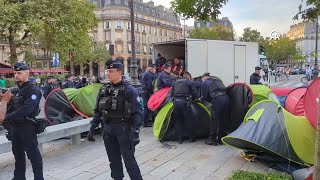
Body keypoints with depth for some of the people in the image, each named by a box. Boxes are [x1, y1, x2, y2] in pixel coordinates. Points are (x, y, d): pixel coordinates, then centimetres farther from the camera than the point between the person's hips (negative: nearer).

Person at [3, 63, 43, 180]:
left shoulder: (33, 90, -13)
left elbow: (27, 109, -25)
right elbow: (11, 107, 18)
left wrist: (7, 117, -24)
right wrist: (5, 116, -1)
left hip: (27, 127, -8)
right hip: (15, 126, 8)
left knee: (33, 153, -2)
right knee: (18, 153, 17)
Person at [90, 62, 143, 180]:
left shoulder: (129, 90, -9)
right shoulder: (104, 89, 8)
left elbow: (137, 112, -12)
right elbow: (97, 111, 14)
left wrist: (135, 131, -19)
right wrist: (92, 127, 11)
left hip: (123, 128, -6)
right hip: (108, 128, 6)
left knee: (129, 159, -3)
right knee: (113, 158, 16)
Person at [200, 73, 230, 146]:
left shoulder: (204, 83, 13)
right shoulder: (218, 79, 32)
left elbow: (204, 97, 11)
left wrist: (200, 99, 33)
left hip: (217, 99, -6)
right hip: (226, 98, 6)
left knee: (214, 120, 3)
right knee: (223, 119, 13)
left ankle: (212, 139, 7)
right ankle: (221, 139, 22)